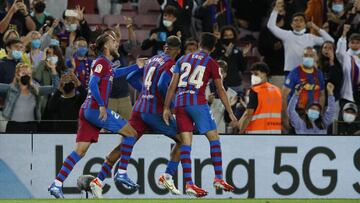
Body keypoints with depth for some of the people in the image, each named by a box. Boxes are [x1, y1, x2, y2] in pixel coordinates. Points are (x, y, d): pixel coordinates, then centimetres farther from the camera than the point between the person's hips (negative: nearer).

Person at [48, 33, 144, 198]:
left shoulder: (105, 63, 22)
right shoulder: (102, 62, -7)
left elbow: (115, 73, 43)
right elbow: (93, 84, -19)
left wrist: (137, 66, 42)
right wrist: (102, 105, -22)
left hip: (87, 111, 9)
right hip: (96, 109, -9)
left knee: (80, 151, 4)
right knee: (130, 133, -1)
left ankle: (57, 184, -3)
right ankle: (121, 173, -3)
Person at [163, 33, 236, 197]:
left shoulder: (183, 59, 16)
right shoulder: (211, 63, 5)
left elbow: (172, 86, 11)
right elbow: (220, 90, 5)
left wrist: (166, 108, 14)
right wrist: (230, 113, 9)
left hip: (180, 102, 4)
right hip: (197, 102, -4)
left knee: (186, 142, 1)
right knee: (214, 138, 6)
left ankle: (188, 184, -6)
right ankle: (218, 178, 0)